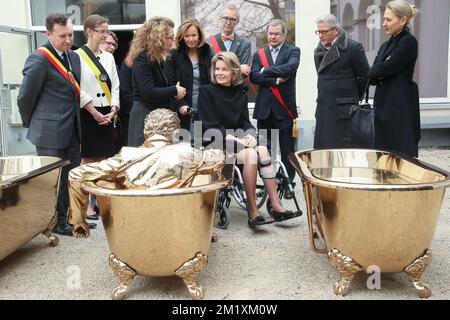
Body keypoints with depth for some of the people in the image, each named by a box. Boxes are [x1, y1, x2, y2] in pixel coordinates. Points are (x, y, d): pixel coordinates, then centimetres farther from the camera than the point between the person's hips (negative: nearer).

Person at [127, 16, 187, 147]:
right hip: (145, 115, -9)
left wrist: (174, 92, 3)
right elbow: (148, 93, -22)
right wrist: (174, 90, -12)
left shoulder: (158, 59, 13)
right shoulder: (142, 59, -14)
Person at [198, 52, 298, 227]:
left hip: (238, 138, 5)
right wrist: (233, 139, -18)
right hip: (216, 142, -4)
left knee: (263, 150, -24)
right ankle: (252, 211, -24)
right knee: (250, 154, -30)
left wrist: (250, 135, -13)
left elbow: (245, 121, 10)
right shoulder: (206, 91, -1)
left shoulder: (240, 92, 14)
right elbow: (210, 126, -9)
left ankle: (276, 205, -24)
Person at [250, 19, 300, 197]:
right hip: (264, 109, 3)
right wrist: (276, 80, -14)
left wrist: (266, 70, -12)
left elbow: (290, 67, -18)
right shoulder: (259, 53, 11)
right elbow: (254, 76, -4)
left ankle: (288, 185, 14)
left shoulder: (293, 51, 3)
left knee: (287, 151, 3)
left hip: (284, 108, -3)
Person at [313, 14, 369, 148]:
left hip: (343, 110, -6)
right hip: (323, 109, 6)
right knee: (322, 148, 6)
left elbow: (364, 76, -2)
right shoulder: (318, 51, 13)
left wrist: (352, 97, 5)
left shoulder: (353, 48, -7)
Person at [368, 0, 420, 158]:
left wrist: (378, 71, 1)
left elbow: (384, 69, -16)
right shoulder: (386, 45, 17)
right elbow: (372, 76, 8)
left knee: (402, 151, -3)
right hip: (383, 104, 8)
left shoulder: (409, 42, -8)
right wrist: (380, 73, -9)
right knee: (383, 151, 10)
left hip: (401, 105, -8)